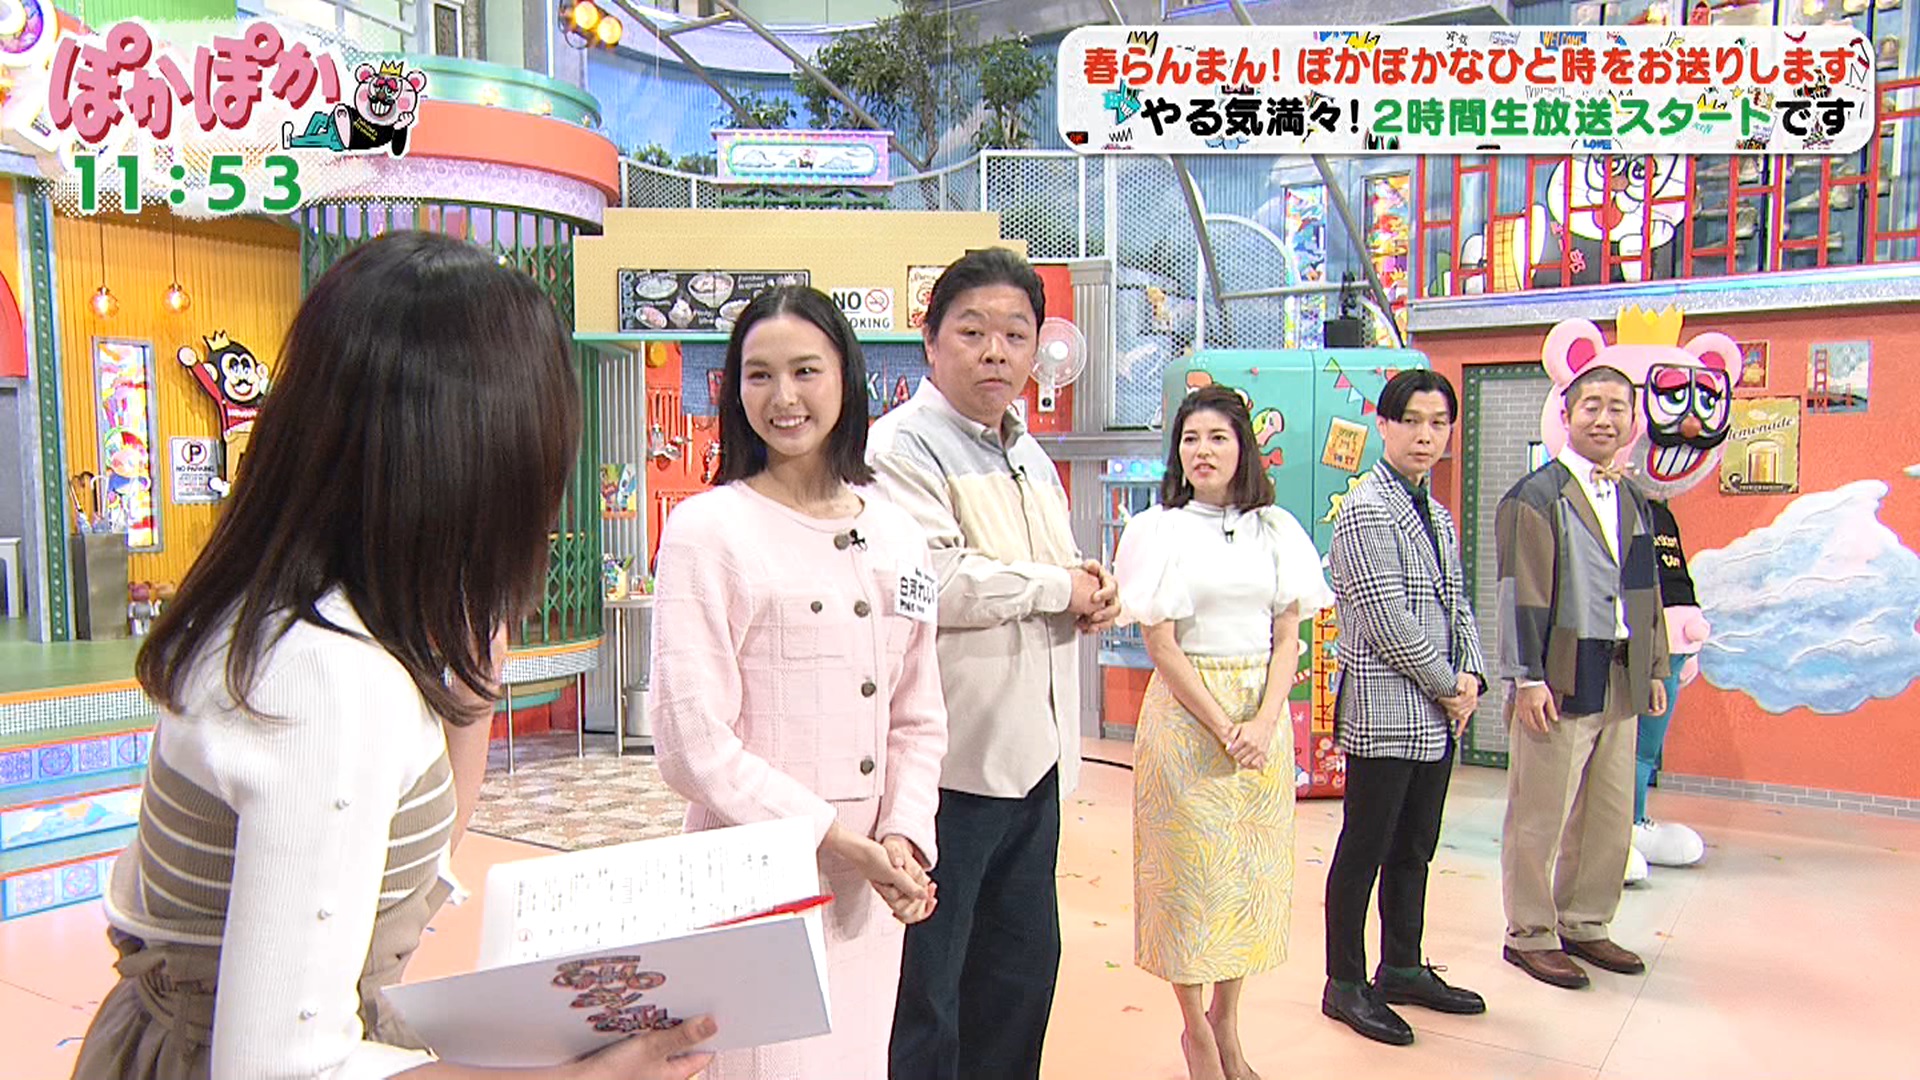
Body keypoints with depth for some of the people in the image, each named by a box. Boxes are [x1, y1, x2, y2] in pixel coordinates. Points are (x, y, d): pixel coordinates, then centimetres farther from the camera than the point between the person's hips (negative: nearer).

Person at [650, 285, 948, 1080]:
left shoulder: (895, 534, 8)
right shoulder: (707, 529, -7)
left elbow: (918, 717, 11)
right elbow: (690, 738, -12)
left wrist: (904, 836, -4)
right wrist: (829, 833, -15)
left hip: (874, 882, 5)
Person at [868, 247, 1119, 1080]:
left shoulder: (1031, 458, 18)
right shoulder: (903, 447, -11)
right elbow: (933, 584, -24)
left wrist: (1090, 601, 4)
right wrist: (1058, 586, -11)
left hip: (1033, 753, 9)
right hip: (952, 760, -8)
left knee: (1024, 966, 19)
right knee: (925, 988, 2)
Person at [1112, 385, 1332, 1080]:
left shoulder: (1276, 530, 7)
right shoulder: (1159, 530, -3)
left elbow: (1288, 637, 4)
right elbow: (1160, 643, -8)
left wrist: (1263, 722, -10)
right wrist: (1223, 728, -13)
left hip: (1263, 714, 4)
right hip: (1186, 713, -3)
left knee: (1252, 865, 8)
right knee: (1191, 865, 2)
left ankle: (1227, 1024, 23)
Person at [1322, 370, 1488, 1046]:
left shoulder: (1438, 517, 15)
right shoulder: (1366, 512, -14)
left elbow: (1457, 605, 17)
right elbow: (1389, 621, -18)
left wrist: (1472, 675, 1)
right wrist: (1449, 686, -9)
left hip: (1436, 716, 9)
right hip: (1384, 715, -8)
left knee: (1414, 849, 17)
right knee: (1365, 850, 1)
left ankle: (1402, 968, 31)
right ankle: (1345, 984, 14)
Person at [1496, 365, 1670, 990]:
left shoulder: (1634, 501, 15)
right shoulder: (1536, 496, -8)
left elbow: (1648, 593, 20)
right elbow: (1521, 594, -12)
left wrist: (1654, 669, 17)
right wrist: (1527, 678, -16)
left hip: (1621, 683, 7)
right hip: (1560, 682, -7)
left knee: (1611, 817, 14)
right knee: (1540, 819, 1)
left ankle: (1585, 926, 29)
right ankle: (1530, 935, 15)